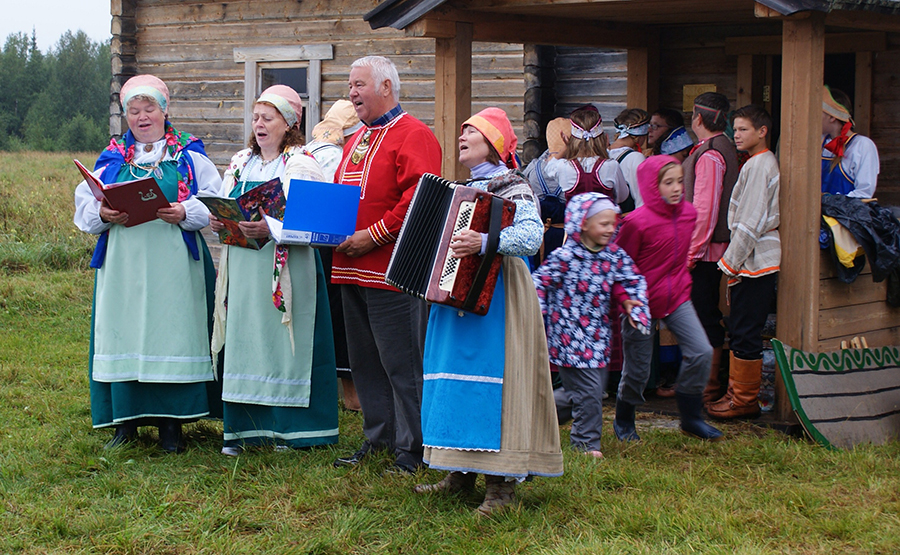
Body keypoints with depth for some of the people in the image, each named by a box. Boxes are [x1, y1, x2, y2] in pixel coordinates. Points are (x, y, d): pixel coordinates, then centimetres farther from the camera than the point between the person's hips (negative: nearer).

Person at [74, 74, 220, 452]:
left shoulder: (188, 154, 7)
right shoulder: (112, 158, 14)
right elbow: (84, 203, 10)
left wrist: (184, 213, -19)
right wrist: (103, 214, -11)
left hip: (174, 262, -2)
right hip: (123, 262, 2)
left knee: (171, 333, -3)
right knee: (123, 333, 1)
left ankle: (171, 423, 4)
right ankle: (126, 421, 10)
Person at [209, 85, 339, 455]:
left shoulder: (302, 165, -3)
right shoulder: (240, 163, 17)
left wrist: (271, 229, -26)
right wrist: (216, 220, -2)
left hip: (286, 272, -5)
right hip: (244, 270, 6)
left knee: (282, 342, -4)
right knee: (244, 342, 4)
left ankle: (289, 428, 4)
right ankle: (244, 427, 11)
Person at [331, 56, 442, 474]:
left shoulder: (413, 137, -9)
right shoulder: (357, 140, 20)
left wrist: (374, 235, -21)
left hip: (391, 270, -9)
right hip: (351, 268, 9)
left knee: (401, 363, -4)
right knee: (364, 361, 14)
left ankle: (410, 449, 3)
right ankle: (377, 437, 24)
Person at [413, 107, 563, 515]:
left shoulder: (512, 187, -8)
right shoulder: (461, 190, 18)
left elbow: (532, 235, -26)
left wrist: (484, 242, -37)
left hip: (494, 297, -9)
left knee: (491, 381, -10)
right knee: (455, 378, 10)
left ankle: (502, 484, -6)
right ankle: (461, 473, 18)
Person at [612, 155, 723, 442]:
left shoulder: (688, 213, 1)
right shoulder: (637, 222, -19)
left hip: (677, 297, 5)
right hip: (643, 300, -5)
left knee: (701, 352, -7)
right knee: (637, 369, 4)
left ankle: (691, 418, 10)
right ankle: (623, 422, 29)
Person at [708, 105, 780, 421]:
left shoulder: (760, 165, -14)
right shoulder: (757, 163, 18)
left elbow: (752, 221, -19)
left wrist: (732, 261, -15)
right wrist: (733, 259, 18)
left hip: (754, 260, -10)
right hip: (751, 261, 10)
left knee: (745, 333, -5)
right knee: (740, 331, 14)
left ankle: (745, 400, 1)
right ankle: (737, 393, 20)